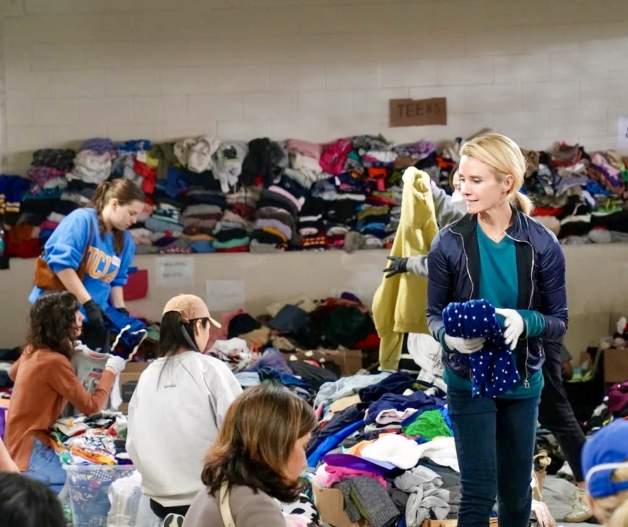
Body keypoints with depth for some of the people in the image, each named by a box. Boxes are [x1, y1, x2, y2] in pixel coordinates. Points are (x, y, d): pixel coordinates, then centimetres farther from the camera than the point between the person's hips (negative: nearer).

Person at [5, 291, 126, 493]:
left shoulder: (33, 350, 5)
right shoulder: (54, 361, -22)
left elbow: (13, 373, 30)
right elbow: (91, 406, -17)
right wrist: (110, 370, -3)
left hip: (22, 443, 10)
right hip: (30, 452, -10)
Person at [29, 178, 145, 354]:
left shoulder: (124, 239, 10)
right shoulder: (81, 220, -14)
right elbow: (62, 263, -22)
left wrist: (120, 310, 0)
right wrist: (88, 303, -23)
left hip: (94, 319, 7)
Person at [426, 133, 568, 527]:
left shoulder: (542, 244, -10)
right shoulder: (450, 243, -11)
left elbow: (559, 322, -6)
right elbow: (434, 314, -2)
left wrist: (524, 320, -27)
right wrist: (450, 335, -25)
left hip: (522, 383, 2)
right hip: (468, 383, -2)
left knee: (517, 493, 15)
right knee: (479, 493, -3)